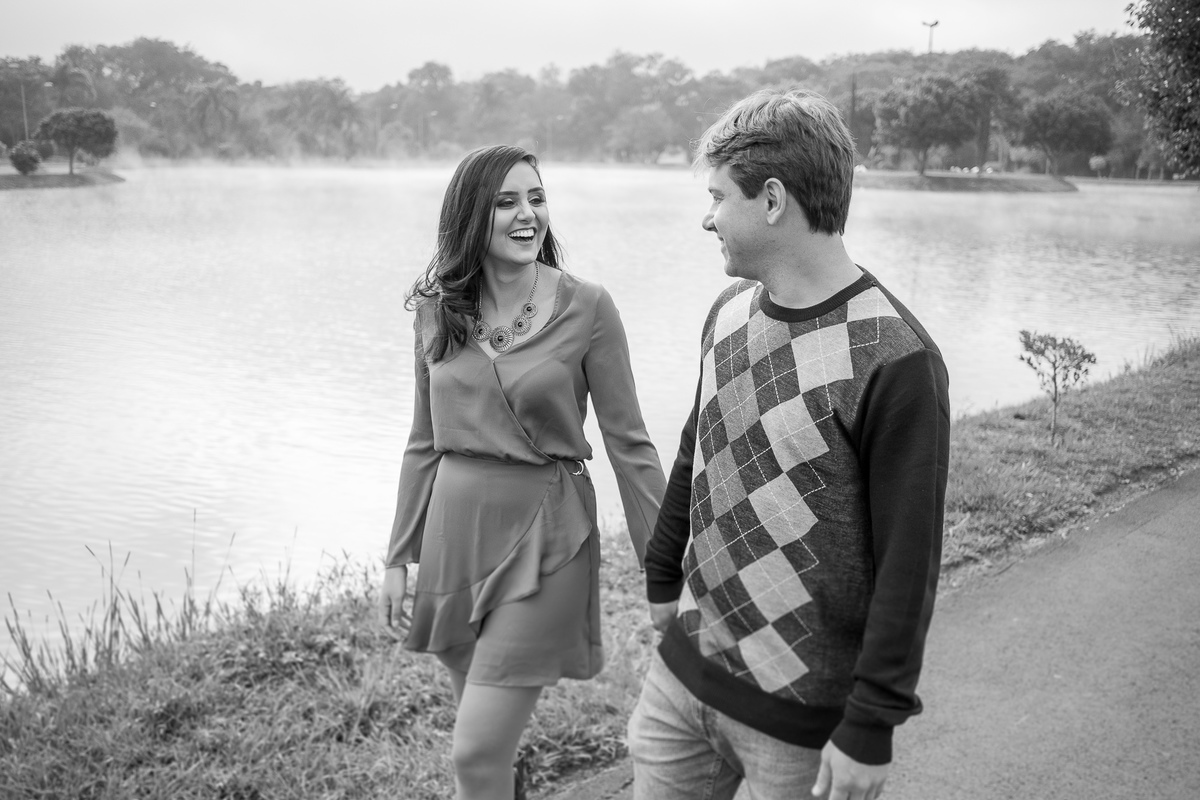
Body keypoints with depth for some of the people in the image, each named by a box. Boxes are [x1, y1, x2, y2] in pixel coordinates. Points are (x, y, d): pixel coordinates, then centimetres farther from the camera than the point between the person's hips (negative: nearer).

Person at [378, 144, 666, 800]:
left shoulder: (586, 308, -10)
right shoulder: (437, 308, 2)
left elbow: (627, 442, -7)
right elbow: (425, 442, 10)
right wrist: (399, 556, 10)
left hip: (544, 532, -4)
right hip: (454, 525, 5)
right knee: (486, 738, 18)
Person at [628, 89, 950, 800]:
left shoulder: (894, 360, -19)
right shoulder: (729, 315, 3)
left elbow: (908, 566, -17)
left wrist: (871, 729, -14)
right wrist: (663, 578, 20)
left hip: (804, 715, -6)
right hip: (683, 669, 6)